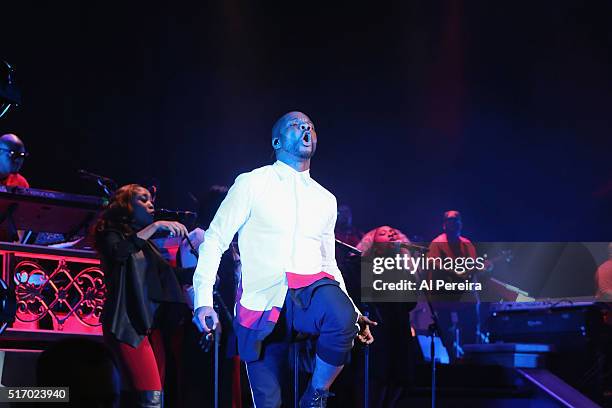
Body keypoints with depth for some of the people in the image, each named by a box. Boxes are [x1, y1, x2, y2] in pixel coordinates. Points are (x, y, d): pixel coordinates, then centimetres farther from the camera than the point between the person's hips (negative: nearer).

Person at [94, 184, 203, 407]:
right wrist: (155, 227, -22)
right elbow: (119, 252, -20)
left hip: (154, 322, 7)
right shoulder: (112, 234, 3)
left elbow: (169, 274, 21)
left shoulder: (146, 244, 24)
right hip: (129, 322, -7)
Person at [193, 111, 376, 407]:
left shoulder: (325, 199, 18)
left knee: (342, 318, -33)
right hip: (263, 302, -2)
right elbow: (215, 240, 1)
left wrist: (353, 313, 15)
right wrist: (204, 300, -10)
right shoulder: (252, 183, 5)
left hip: (313, 287, 2)